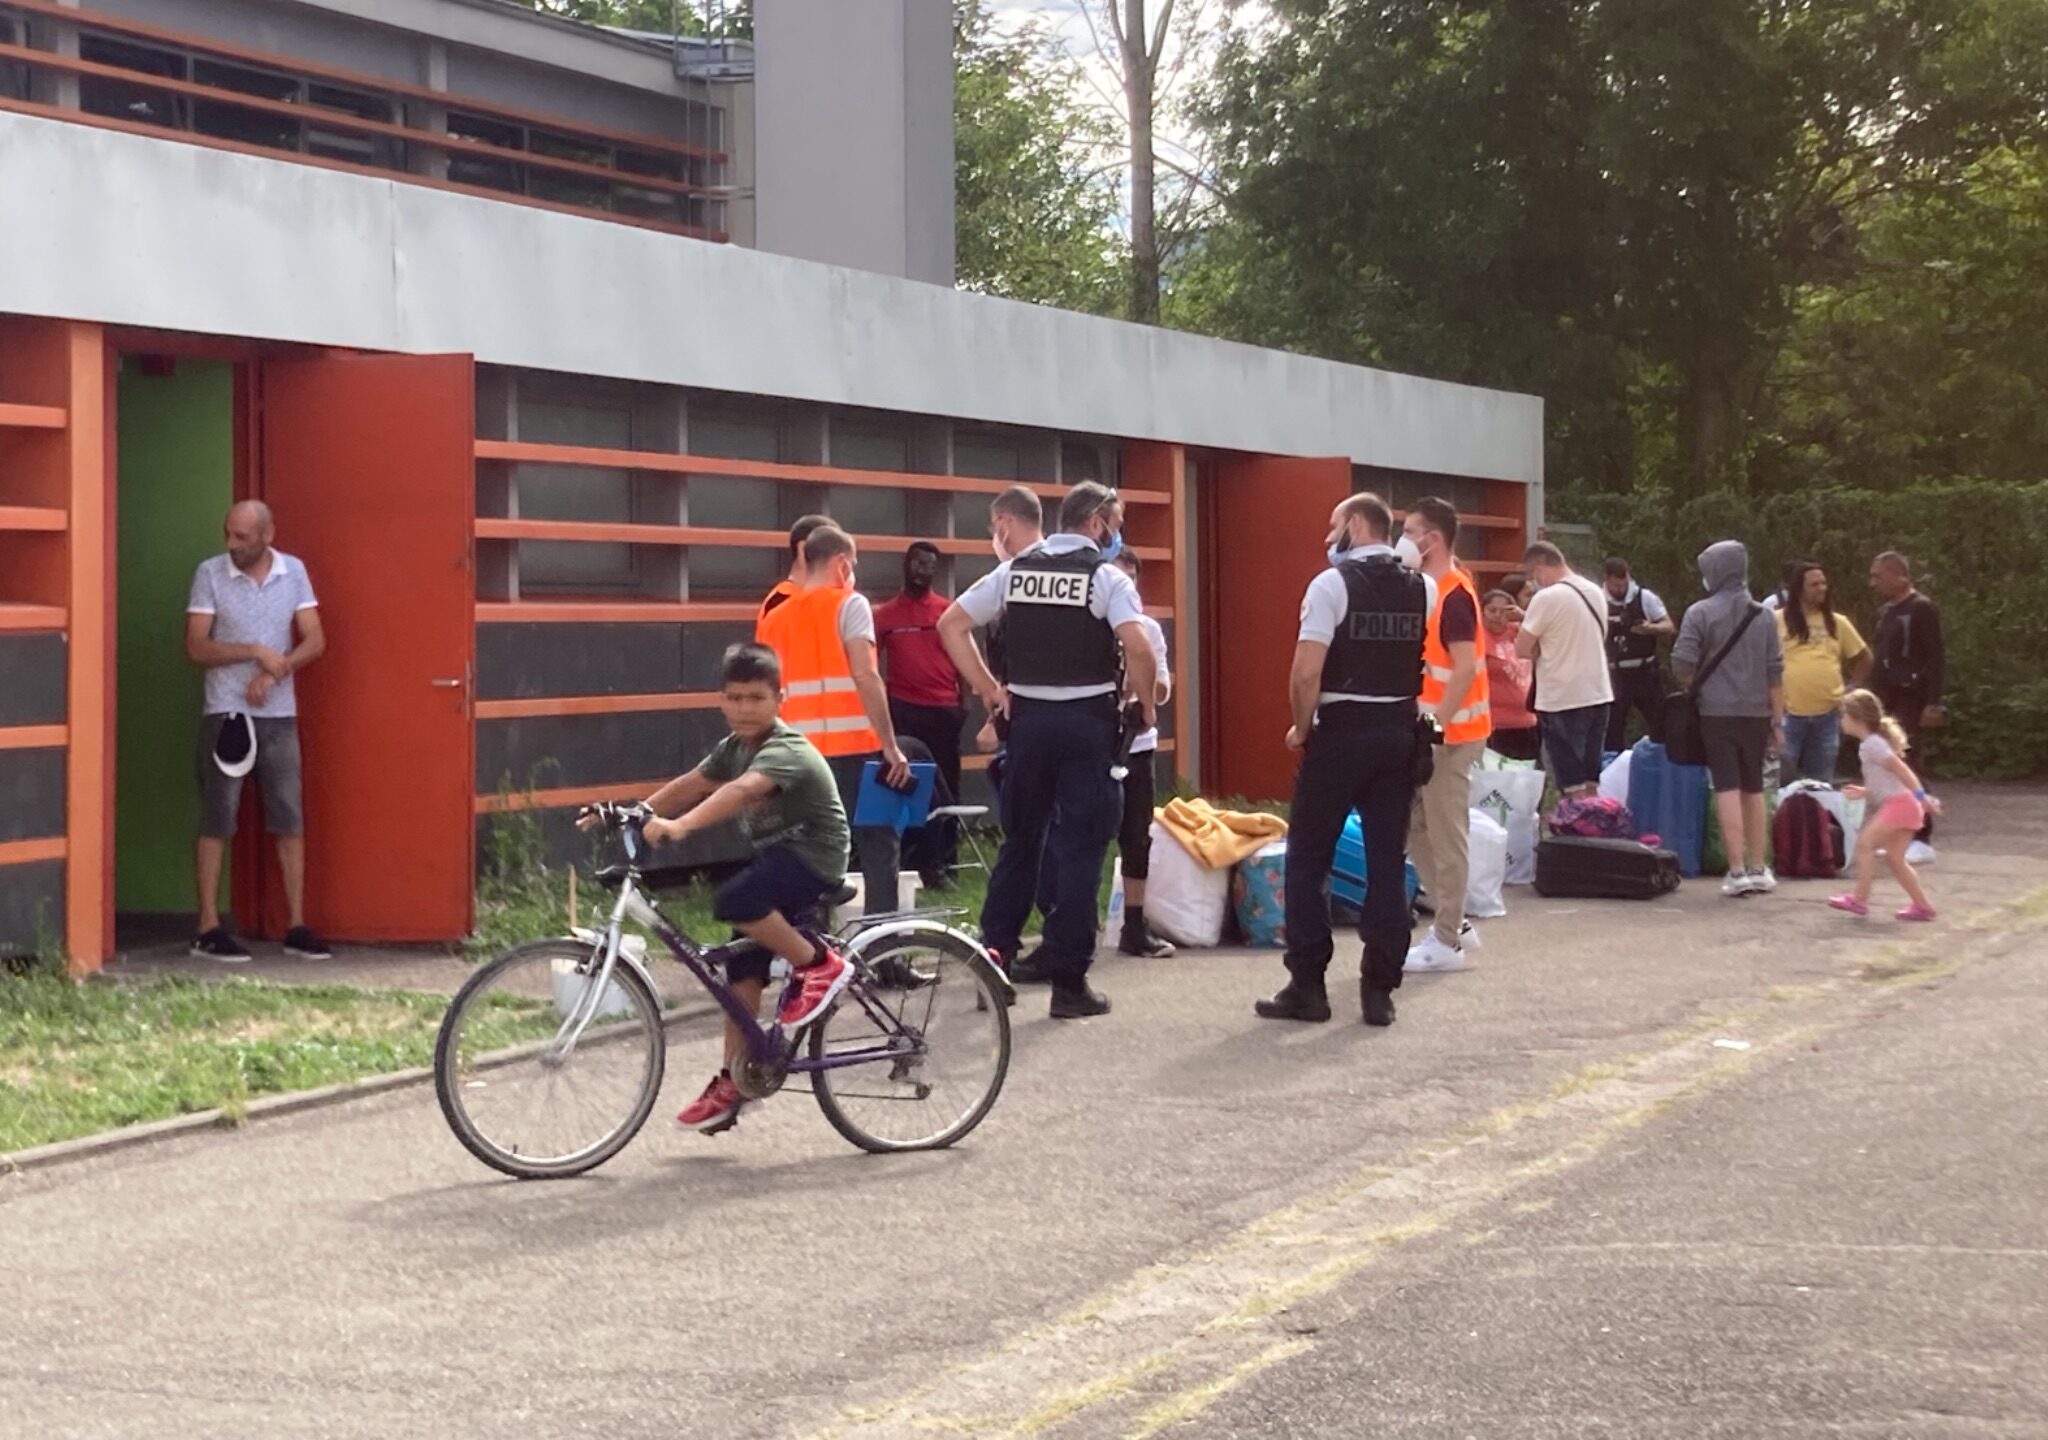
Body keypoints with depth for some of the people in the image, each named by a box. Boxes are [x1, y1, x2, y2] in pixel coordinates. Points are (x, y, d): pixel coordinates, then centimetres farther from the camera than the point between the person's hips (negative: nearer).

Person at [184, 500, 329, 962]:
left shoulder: (293, 572, 4)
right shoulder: (210, 574, -3)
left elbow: (315, 641, 1)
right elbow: (196, 648, -7)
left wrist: (275, 672, -14)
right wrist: (255, 652, -18)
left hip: (280, 715, 3)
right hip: (225, 714, -3)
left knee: (290, 820, 4)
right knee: (217, 822, -1)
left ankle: (296, 926, 9)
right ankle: (209, 928, 3)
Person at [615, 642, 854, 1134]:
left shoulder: (786, 751, -22)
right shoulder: (735, 747, 7)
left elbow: (741, 790, -39)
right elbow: (691, 784, 10)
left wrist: (680, 825, -53)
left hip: (812, 856, -9)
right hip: (776, 857, 9)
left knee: (733, 901, -32)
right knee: (743, 968, 3)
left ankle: (820, 964, -13)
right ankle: (733, 1083, 10)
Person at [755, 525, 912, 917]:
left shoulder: (774, 618, 15)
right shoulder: (848, 604, -2)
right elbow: (865, 677, -12)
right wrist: (890, 745, -11)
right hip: (851, 747, -5)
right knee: (877, 844, 1)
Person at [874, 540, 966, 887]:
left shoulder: (949, 611, 6)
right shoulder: (885, 614, 4)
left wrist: (963, 701, 3)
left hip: (945, 710, 1)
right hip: (903, 710, -1)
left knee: (946, 787, 4)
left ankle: (944, 860, 10)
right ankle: (915, 861, 2)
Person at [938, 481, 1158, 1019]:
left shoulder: (1015, 569, 8)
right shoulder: (1107, 577, -6)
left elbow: (951, 623, 6)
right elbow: (1137, 648, -21)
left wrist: (988, 688, 8)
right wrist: (1146, 705, -5)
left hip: (1027, 717, 4)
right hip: (1087, 720, -4)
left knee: (1019, 840, 15)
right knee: (1081, 848, 0)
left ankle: (993, 959, 16)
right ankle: (1068, 982, 1)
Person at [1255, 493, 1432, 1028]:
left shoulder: (1331, 584, -10)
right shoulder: (1423, 589, 8)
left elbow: (1306, 672, -15)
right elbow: (1428, 663, 10)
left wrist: (1300, 728, -2)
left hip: (1340, 730, -5)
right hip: (1401, 732, 5)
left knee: (1308, 857, 4)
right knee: (1388, 860, 7)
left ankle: (1307, 985, 4)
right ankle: (1380, 991, 7)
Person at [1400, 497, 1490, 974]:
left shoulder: (1454, 595, -15)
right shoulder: (1426, 589, 13)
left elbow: (1465, 669, -21)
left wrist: (1437, 725, -23)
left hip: (1450, 733, -10)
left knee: (1446, 834, -3)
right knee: (1414, 825, 13)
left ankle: (1447, 941, 3)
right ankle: (1454, 923, 21)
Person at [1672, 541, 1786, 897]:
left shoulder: (1701, 613, -6)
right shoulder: (1761, 616, 6)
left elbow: (1682, 664, -10)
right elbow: (1775, 672, 6)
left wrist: (1691, 685, 13)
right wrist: (1777, 721, 11)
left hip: (1717, 711, -3)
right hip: (1756, 713, 3)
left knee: (1727, 789, -4)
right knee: (1754, 789, 14)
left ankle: (1738, 871, -9)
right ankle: (1758, 869, 18)